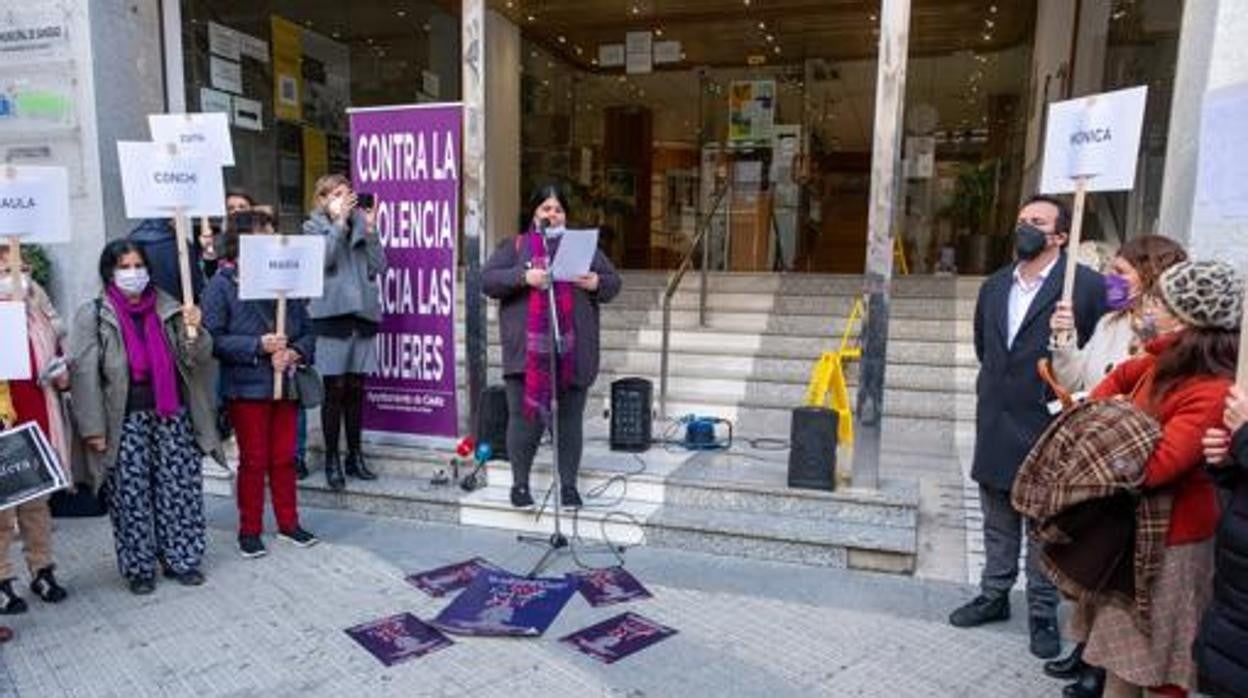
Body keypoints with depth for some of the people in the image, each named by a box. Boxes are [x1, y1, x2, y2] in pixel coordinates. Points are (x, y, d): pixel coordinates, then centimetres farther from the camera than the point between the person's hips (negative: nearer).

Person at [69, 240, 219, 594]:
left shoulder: (168, 309, 7)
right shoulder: (93, 315, 0)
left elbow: (196, 359, 4)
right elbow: (84, 374, -4)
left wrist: (193, 331, -17)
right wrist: (94, 428, -9)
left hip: (173, 414, 2)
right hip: (126, 420, -2)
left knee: (180, 488, 5)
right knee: (132, 495, 4)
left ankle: (180, 559, 19)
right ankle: (139, 568, 18)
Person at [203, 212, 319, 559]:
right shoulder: (221, 284, -6)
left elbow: (307, 329, 7)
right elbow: (214, 338, -12)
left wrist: (295, 353, -12)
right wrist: (259, 345, -20)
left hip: (285, 385, 4)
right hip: (247, 387, -3)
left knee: (285, 458, 12)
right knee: (253, 460, 5)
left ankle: (288, 523, 26)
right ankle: (249, 530, 21)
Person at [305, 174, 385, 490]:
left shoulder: (360, 224, 14)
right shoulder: (313, 227, 6)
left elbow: (378, 267, 4)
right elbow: (322, 259, -13)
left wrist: (370, 230, -5)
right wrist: (339, 221, -13)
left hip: (362, 314, 4)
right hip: (332, 315, -3)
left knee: (356, 388, 9)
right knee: (335, 389, -3)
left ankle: (355, 455, 19)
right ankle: (331, 459, 7)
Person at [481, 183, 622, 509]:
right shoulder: (514, 246, 9)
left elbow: (614, 282, 15)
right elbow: (487, 280, -1)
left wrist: (597, 283, -8)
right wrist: (523, 277, -16)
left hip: (573, 350, 2)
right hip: (528, 350, -1)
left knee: (570, 419, 7)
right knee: (525, 417, 2)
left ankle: (569, 484, 20)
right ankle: (520, 483, 18)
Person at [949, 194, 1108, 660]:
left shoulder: (1086, 285, -10)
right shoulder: (994, 287, 10)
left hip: (1047, 427, -6)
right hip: (995, 425, 6)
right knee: (998, 521, 18)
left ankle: (1043, 613, 22)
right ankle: (994, 596, 32)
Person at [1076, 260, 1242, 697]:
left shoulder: (1210, 394, -27)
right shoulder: (1167, 362, -1)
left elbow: (1152, 467, -31)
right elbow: (1123, 377, 21)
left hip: (1169, 541, -8)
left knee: (1158, 661, 11)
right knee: (1122, 640, 22)